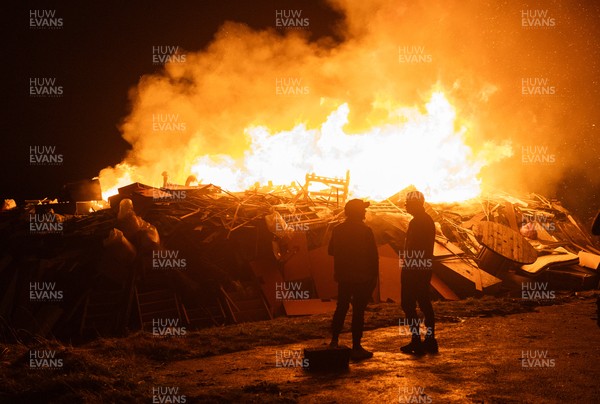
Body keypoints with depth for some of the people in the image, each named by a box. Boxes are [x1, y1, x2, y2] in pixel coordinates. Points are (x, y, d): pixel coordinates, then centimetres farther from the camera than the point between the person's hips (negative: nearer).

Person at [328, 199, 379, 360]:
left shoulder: (338, 230, 3)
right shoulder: (365, 231, -13)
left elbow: (331, 251, 13)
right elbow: (373, 256, -12)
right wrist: (374, 276, -3)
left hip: (343, 277, 5)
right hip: (362, 277, -5)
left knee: (341, 308, 18)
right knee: (358, 311, -1)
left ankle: (334, 341, 19)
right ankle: (356, 348, 1)